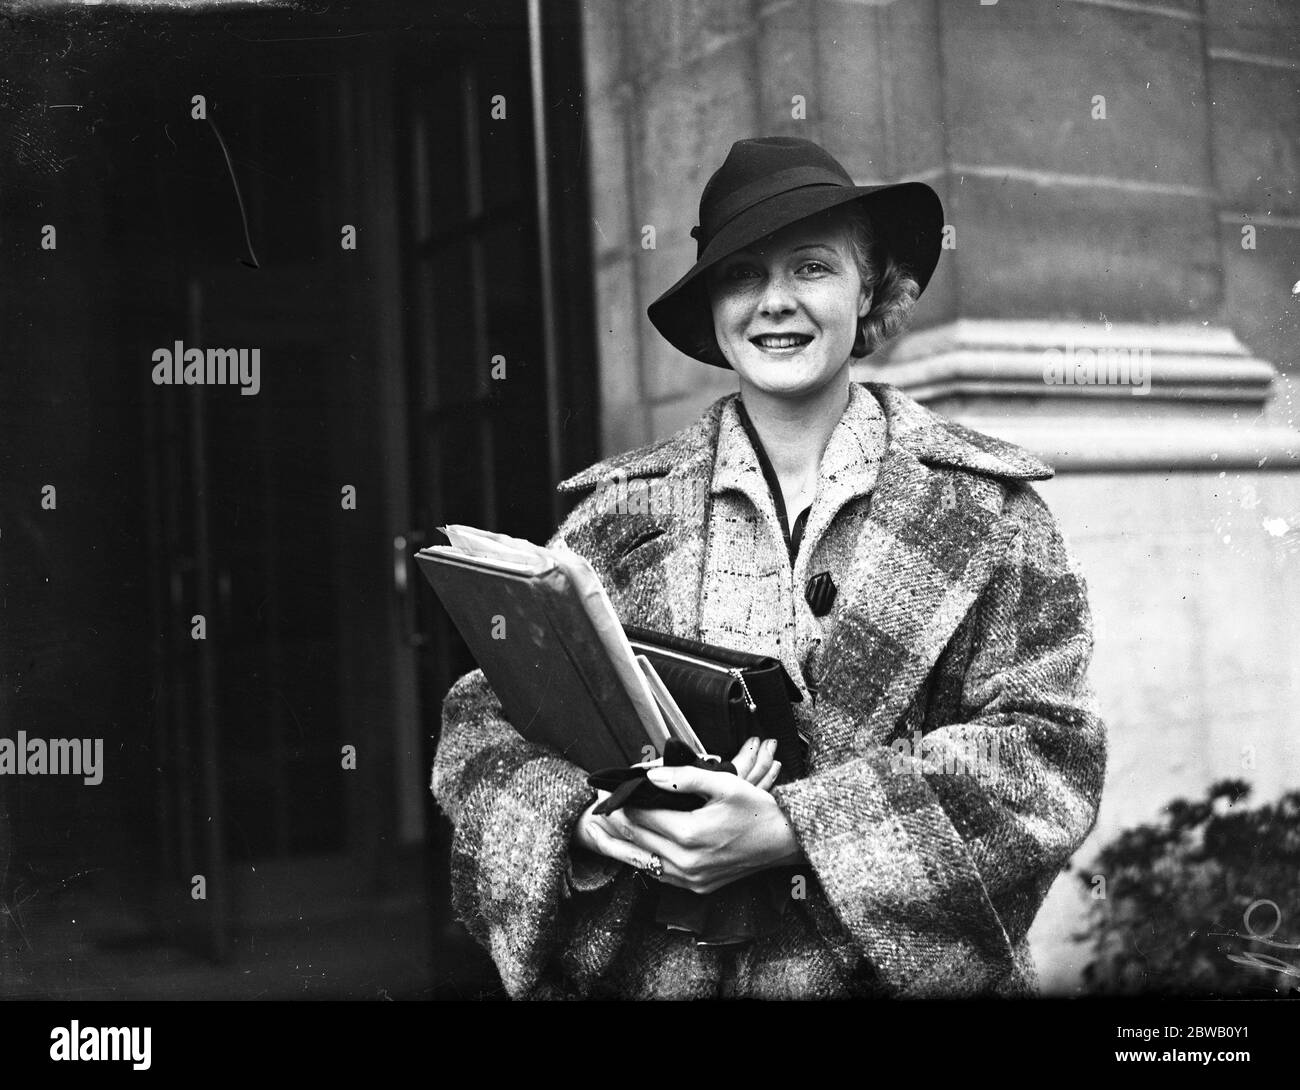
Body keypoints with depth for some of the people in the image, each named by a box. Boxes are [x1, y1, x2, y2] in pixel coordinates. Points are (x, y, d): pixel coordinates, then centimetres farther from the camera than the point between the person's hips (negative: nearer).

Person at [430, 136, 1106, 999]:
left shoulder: (982, 506, -1)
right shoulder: (623, 510, 3)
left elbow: (1045, 750, -8)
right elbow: (489, 722, 2)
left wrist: (794, 831, -18)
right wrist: (587, 825, -19)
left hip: (896, 964, 0)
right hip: (649, 969, 1)